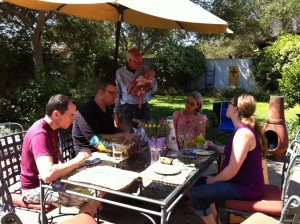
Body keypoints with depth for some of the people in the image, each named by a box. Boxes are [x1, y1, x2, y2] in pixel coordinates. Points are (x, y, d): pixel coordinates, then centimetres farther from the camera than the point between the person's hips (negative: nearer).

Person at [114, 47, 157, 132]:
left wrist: (150, 86, -16)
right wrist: (116, 114, 2)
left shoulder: (145, 69, 2)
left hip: (144, 107, 2)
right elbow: (116, 94, 3)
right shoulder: (119, 73, -2)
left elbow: (155, 88, 8)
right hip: (127, 108, -2)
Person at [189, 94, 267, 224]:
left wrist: (213, 180, -10)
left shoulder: (243, 133, -24)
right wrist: (214, 147, 10)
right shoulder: (243, 129, 9)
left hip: (246, 187, -10)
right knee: (199, 182, 17)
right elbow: (232, 152, 23)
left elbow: (232, 170, -26)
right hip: (244, 181, 10)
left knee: (194, 193, -16)